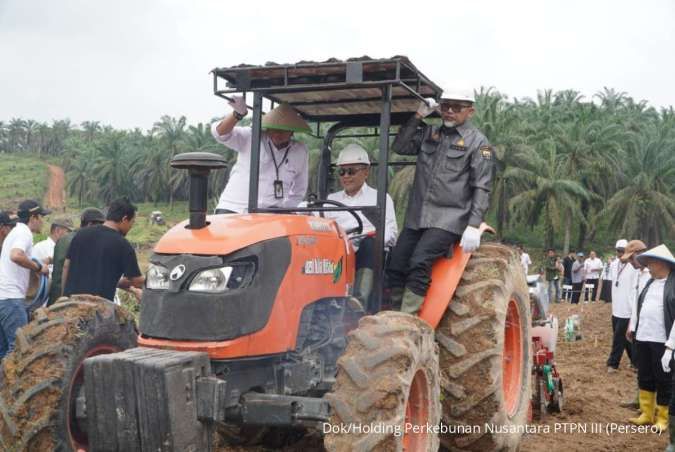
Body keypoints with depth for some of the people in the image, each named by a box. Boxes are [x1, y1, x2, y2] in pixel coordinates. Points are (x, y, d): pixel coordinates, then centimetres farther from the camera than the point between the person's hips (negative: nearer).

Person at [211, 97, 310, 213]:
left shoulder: (300, 152, 9)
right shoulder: (250, 138, 1)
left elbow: (299, 192, 17)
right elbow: (219, 133, -13)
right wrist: (238, 114, -30)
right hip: (233, 209, -2)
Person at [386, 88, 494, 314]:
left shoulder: (477, 142, 2)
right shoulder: (429, 133, 17)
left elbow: (482, 188, -5)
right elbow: (399, 147, 6)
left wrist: (473, 226, -15)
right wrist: (418, 116, 2)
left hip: (448, 219, -5)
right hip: (417, 217, 6)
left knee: (419, 263, -23)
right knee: (395, 265, -4)